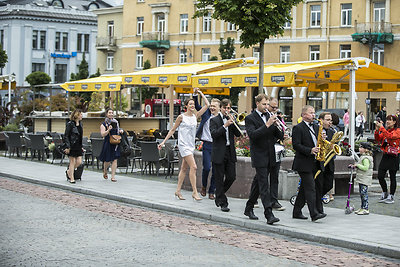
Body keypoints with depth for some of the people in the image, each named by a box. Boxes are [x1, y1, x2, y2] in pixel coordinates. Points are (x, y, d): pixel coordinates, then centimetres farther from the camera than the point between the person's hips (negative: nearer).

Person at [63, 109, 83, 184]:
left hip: (78, 146, 7)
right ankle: (72, 178, 9)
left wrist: (81, 146, 15)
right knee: (72, 162, 0)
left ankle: (69, 171, 25)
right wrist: (67, 147, -18)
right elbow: (66, 136, -11)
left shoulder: (80, 124, 11)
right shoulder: (70, 124, -10)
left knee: (79, 162, 2)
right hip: (72, 146, -7)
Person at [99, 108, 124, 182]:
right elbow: (103, 134, -14)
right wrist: (108, 130, -29)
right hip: (108, 143, -4)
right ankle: (105, 171, 35)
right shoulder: (104, 124, -4)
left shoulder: (116, 122, 10)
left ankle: (113, 176, 0)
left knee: (115, 160, -3)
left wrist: (121, 131, 3)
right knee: (107, 160, 3)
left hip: (115, 143, 4)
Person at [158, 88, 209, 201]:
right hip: (183, 144, -6)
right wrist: (163, 141, 2)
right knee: (193, 167, -16)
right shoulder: (181, 117, -5)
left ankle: (178, 191, 16)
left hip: (191, 145, 6)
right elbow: (172, 130, 2)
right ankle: (195, 192, -14)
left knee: (184, 168, 9)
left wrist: (200, 93, 10)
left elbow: (207, 105, 9)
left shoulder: (195, 116, 9)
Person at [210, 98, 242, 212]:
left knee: (231, 177, 3)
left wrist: (233, 123, -9)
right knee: (219, 179, -1)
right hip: (219, 153, -4)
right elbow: (214, 134, -15)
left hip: (230, 153, 5)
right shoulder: (214, 120, 0)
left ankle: (219, 195, 26)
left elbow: (238, 134, 4)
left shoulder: (231, 119, 13)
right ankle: (222, 203, 5)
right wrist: (225, 126, -21)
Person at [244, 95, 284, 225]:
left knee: (258, 183, 14)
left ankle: (249, 209, 27)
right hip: (259, 157, -6)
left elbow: (279, 136, 9)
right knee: (264, 185, -10)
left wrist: (276, 125, -11)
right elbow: (252, 135, -21)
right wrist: (267, 125, -24)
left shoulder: (269, 116, 11)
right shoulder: (250, 118, -5)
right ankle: (269, 214, -14)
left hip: (270, 155, 6)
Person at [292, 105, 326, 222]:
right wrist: (310, 151, -24)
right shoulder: (298, 128, -8)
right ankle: (314, 213, -16)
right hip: (304, 163, -8)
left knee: (304, 188, 12)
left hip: (314, 163, 8)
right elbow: (296, 145, -15)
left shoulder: (316, 127, 17)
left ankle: (297, 212, 19)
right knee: (310, 188, -13)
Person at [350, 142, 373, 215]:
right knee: (362, 194, 14)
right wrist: (354, 166, 16)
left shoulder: (366, 158, -17)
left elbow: (365, 168, -26)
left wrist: (357, 165, -19)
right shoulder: (362, 157, 17)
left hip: (364, 179, -11)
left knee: (364, 194, -9)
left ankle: (365, 209, -7)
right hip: (361, 179, 11)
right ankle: (362, 208, 20)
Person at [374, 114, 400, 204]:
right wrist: (377, 129, -9)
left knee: (392, 177, 2)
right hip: (385, 155, 6)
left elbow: (390, 136, -27)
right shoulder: (386, 130, 12)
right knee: (380, 176, 3)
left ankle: (391, 196, 11)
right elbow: (378, 139, 4)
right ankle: (385, 193, 22)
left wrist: (382, 128, -26)